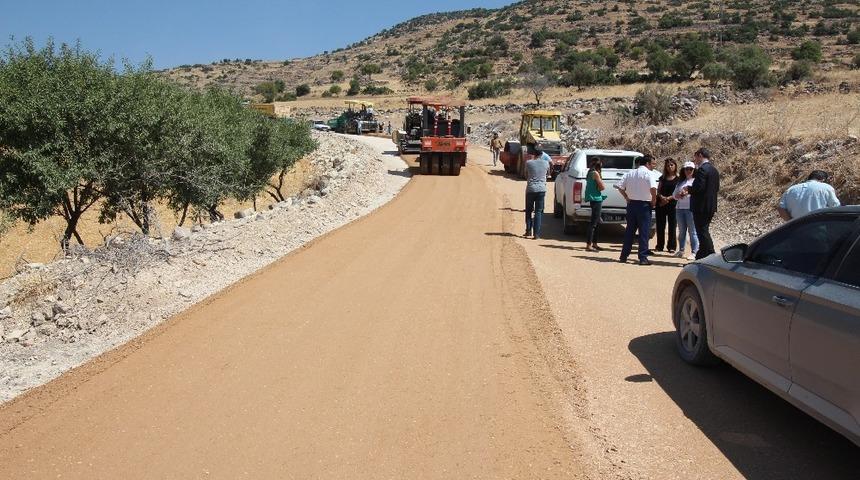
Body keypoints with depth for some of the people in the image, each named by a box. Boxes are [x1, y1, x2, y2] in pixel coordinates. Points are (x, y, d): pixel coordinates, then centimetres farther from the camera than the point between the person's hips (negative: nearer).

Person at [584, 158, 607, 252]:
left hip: (593, 199, 10)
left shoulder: (590, 173, 14)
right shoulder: (596, 173, -14)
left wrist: (598, 188, 1)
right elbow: (602, 187, -12)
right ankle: (588, 245, -10)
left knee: (596, 222, 16)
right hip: (596, 199, -10)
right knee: (594, 222, -9)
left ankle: (594, 244, 23)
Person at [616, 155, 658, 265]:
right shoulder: (648, 174, -11)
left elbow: (620, 187, 5)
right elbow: (653, 188, -25)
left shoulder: (630, 173, 9)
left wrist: (627, 198, 10)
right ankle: (643, 258, -2)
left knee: (629, 230, 13)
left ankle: (623, 256, 16)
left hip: (631, 204, 6)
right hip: (644, 205, -6)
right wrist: (654, 201, -11)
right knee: (644, 231, -1)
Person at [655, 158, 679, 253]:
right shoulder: (662, 178, 12)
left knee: (672, 226, -1)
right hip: (661, 204, 3)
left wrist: (669, 198, -14)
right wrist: (661, 197, -10)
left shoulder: (678, 179, 2)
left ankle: (671, 246, 4)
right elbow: (658, 191, 10)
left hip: (672, 204, -3)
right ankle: (660, 245, 12)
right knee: (660, 225, 4)